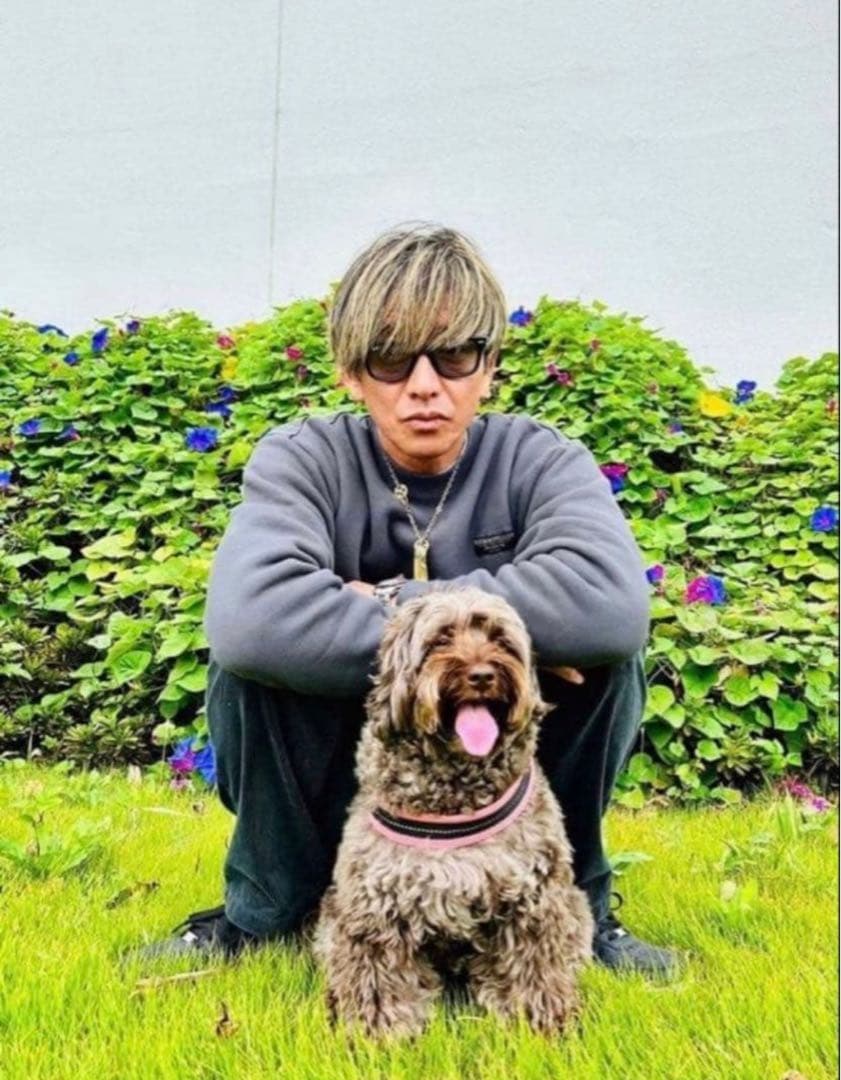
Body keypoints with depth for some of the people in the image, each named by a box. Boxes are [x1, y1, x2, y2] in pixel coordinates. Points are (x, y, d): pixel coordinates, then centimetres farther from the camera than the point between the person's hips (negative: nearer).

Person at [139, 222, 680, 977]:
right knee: (251, 657, -27)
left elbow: (611, 603, -37)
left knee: (602, 653, -25)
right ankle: (264, 908, -2)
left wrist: (398, 603, -31)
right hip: (343, 783, 0)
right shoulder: (304, 461, -15)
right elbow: (247, 618, -39)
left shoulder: (539, 461, -13)